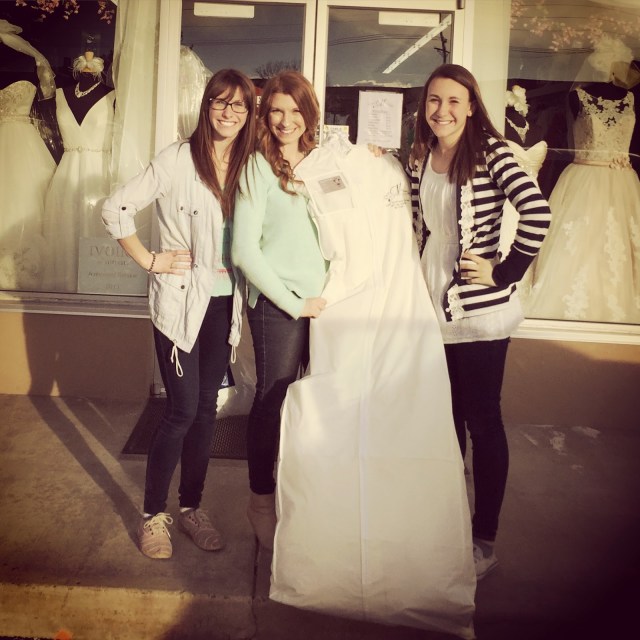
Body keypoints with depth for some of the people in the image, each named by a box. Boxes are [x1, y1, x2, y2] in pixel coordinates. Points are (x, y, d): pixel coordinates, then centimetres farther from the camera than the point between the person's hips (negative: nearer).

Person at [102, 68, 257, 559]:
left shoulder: (249, 166, 6)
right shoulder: (178, 159, -9)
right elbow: (116, 209, -9)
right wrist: (151, 261, -8)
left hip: (225, 301, 5)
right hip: (181, 300, -4)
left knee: (206, 407, 11)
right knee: (183, 409, -3)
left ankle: (192, 506, 27)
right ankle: (154, 514, 17)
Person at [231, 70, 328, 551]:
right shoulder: (259, 166, -5)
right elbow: (245, 251, -9)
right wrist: (294, 303, -9)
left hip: (323, 299, 5)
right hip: (278, 303, -5)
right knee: (272, 400, 3)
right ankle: (262, 502, 23)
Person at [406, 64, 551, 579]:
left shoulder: (490, 152, -11)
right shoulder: (419, 159, 7)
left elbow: (538, 214, -23)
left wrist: (505, 272, -18)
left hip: (479, 313, -6)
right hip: (433, 308, 6)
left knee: (482, 422, 5)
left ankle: (485, 539, 21)